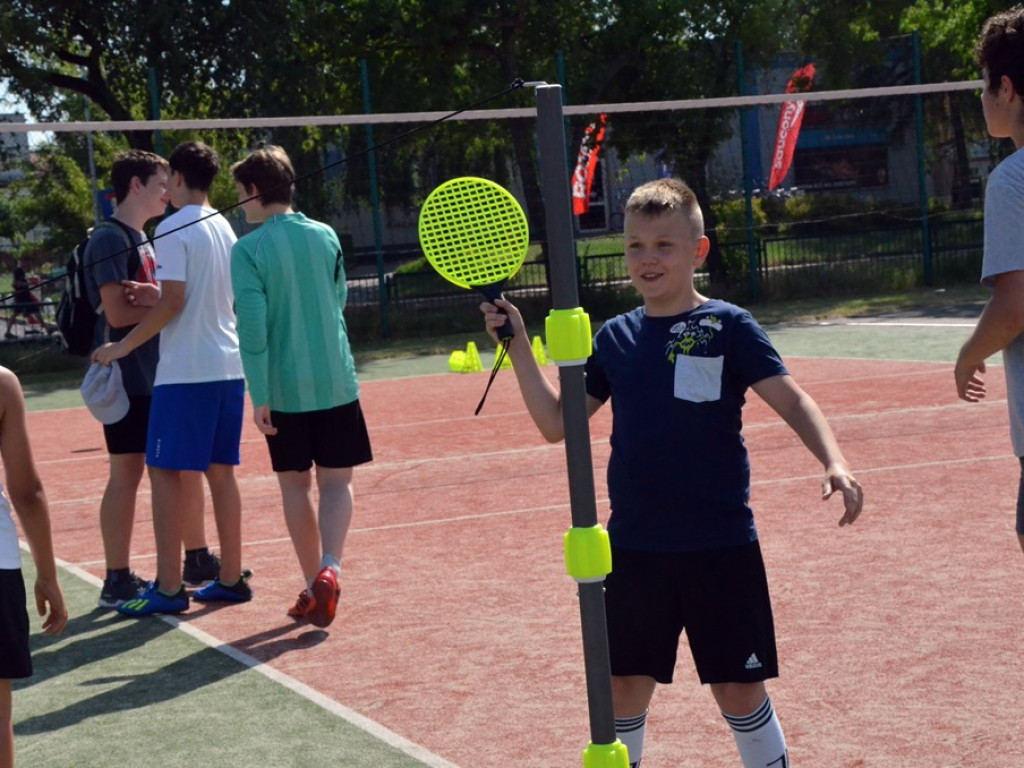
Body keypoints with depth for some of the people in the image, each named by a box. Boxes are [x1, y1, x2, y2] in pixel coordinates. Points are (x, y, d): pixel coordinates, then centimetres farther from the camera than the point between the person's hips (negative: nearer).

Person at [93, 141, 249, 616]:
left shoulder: (173, 229, -11)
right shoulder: (223, 227, 14)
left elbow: (173, 302, -16)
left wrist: (124, 346, -8)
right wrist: (155, 293, 14)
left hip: (186, 372, -8)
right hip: (228, 367, 8)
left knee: (165, 472, -3)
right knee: (219, 470, 12)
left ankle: (168, 589, -3)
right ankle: (231, 578, 15)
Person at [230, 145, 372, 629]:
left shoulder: (248, 250, -10)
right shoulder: (325, 236, 2)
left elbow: (253, 329, -14)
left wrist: (259, 397, -10)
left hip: (284, 389, -2)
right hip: (336, 381, 2)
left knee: (296, 485, 11)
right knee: (336, 480, 6)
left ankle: (313, 586, 16)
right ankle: (329, 569, -15)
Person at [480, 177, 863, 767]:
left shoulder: (728, 326, -4)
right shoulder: (615, 338, 8)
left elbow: (791, 399, -9)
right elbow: (556, 422, 12)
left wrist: (835, 464, -26)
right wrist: (519, 345, 4)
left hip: (721, 546, -3)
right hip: (634, 547, 4)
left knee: (740, 692, 3)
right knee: (625, 688, 9)